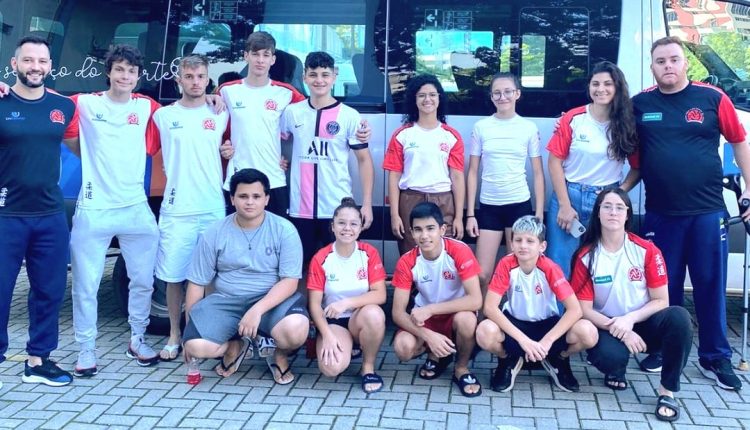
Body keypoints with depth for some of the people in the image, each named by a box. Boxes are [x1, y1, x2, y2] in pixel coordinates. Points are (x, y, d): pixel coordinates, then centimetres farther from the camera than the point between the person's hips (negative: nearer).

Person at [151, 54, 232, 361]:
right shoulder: (163, 116, 7)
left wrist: (231, 152, 1)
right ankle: (174, 335, 18)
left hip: (213, 210, 0)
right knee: (174, 276, 4)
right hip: (175, 211, 0)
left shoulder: (221, 116, 9)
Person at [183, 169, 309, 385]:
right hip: (227, 301, 2)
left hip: (273, 300, -2)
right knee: (197, 346, -25)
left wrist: (257, 310, -27)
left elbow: (290, 281, -12)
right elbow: (197, 283, 6)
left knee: (295, 330, -35)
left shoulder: (284, 230, -6)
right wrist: (189, 329, 6)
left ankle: (280, 355, 5)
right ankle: (235, 345, 12)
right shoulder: (214, 233, 0)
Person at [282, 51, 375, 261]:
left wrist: (367, 204, -6)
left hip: (338, 208, -2)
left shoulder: (350, 116, -3)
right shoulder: (292, 112, 4)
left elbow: (364, 159, -1)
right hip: (301, 208, 2)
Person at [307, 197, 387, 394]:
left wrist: (346, 303, -29)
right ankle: (346, 346, 11)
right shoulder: (320, 259, -8)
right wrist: (327, 335, -22)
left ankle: (368, 367, -10)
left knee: (374, 313, -37)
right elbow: (315, 304, -8)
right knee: (332, 367, -29)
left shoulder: (370, 253, -6)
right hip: (333, 321, 0)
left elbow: (380, 295, -15)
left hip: (362, 319, 1)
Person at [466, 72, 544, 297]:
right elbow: (473, 172, 5)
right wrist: (470, 213, 0)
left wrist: (539, 213, -1)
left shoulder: (529, 128, 2)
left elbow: (538, 173, 5)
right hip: (489, 206, 1)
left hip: (520, 204, 0)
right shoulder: (481, 127, 3)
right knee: (482, 274, -1)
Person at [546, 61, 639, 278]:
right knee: (560, 267, 3)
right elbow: (555, 161, -3)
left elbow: (637, 167, 6)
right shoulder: (573, 119, -3)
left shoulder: (628, 124, 0)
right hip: (569, 196, -1)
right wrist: (564, 204, -8)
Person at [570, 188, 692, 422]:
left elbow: (661, 301, -6)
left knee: (679, 317, -31)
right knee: (611, 356, -36)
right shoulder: (586, 256, -8)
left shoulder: (647, 250, -7)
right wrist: (616, 328, -23)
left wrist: (629, 319, -23)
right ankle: (616, 371, 7)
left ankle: (667, 391, -15)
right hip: (607, 327, -1)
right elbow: (584, 309, -9)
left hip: (642, 323, 1)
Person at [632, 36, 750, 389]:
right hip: (660, 213, 1)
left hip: (707, 210, -1)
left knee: (711, 285, 5)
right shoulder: (640, 104, 2)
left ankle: (716, 357, 18)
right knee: (664, 286, 10)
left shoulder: (712, 98, -1)